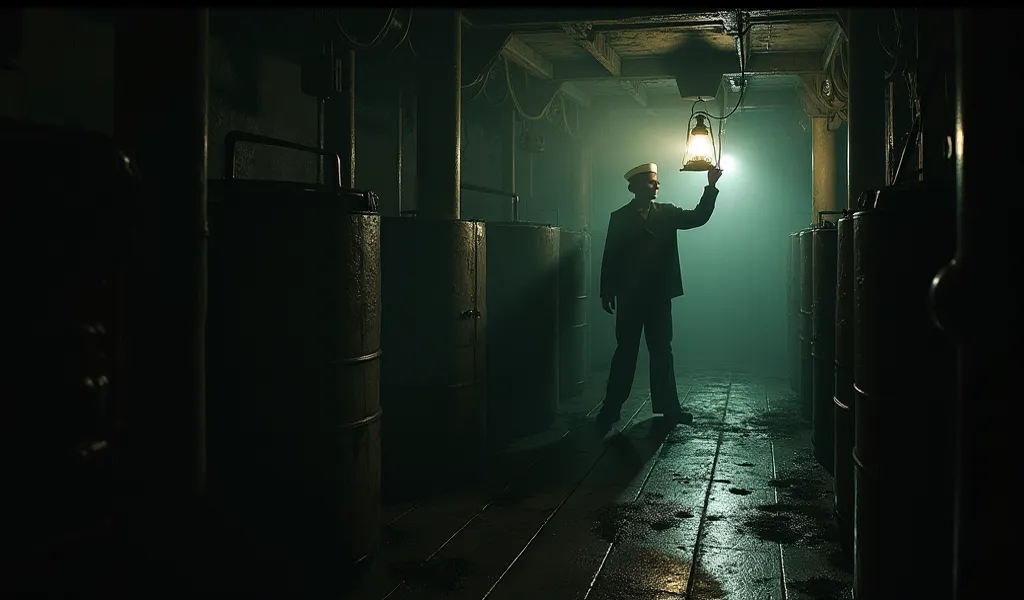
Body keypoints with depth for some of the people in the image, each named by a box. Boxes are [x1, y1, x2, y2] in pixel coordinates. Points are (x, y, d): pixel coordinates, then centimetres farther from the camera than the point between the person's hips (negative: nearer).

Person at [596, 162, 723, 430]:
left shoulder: (667, 212, 8)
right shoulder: (619, 217, 0)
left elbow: (698, 217, -3)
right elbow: (610, 257, -1)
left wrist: (711, 187, -14)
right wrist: (607, 293, -3)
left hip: (659, 296, 3)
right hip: (630, 297, -3)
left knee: (662, 352, 9)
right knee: (625, 352, 1)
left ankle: (667, 406, 18)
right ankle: (611, 409, 7)